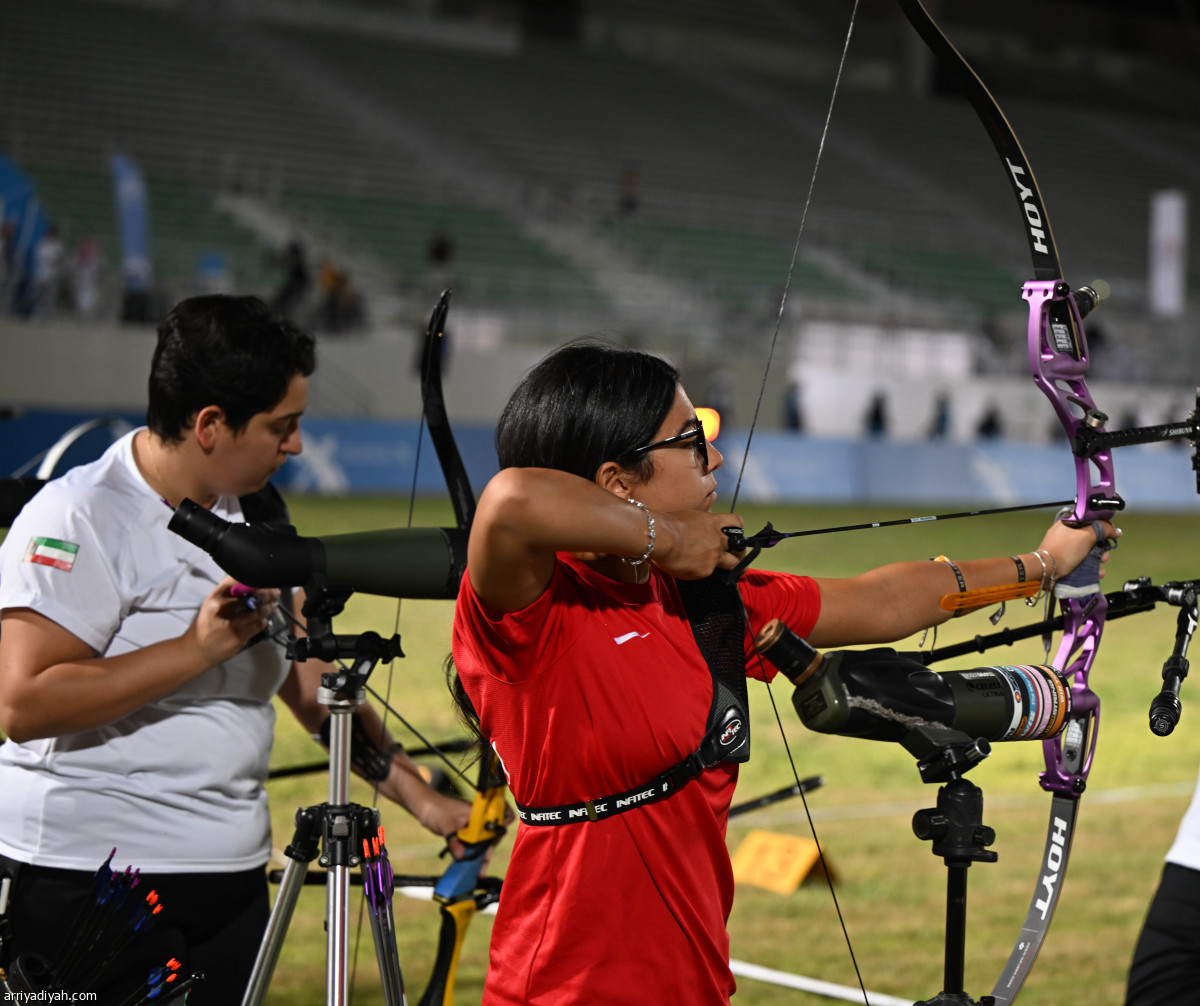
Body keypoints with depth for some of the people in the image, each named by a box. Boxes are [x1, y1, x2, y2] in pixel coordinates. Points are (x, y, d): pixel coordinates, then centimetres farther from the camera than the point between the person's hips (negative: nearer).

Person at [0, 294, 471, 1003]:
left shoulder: (257, 515, 12)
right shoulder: (76, 520, -13)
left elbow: (309, 677, 18)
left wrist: (416, 793, 12)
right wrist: (199, 647, -20)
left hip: (233, 873, 7)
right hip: (88, 882, -7)